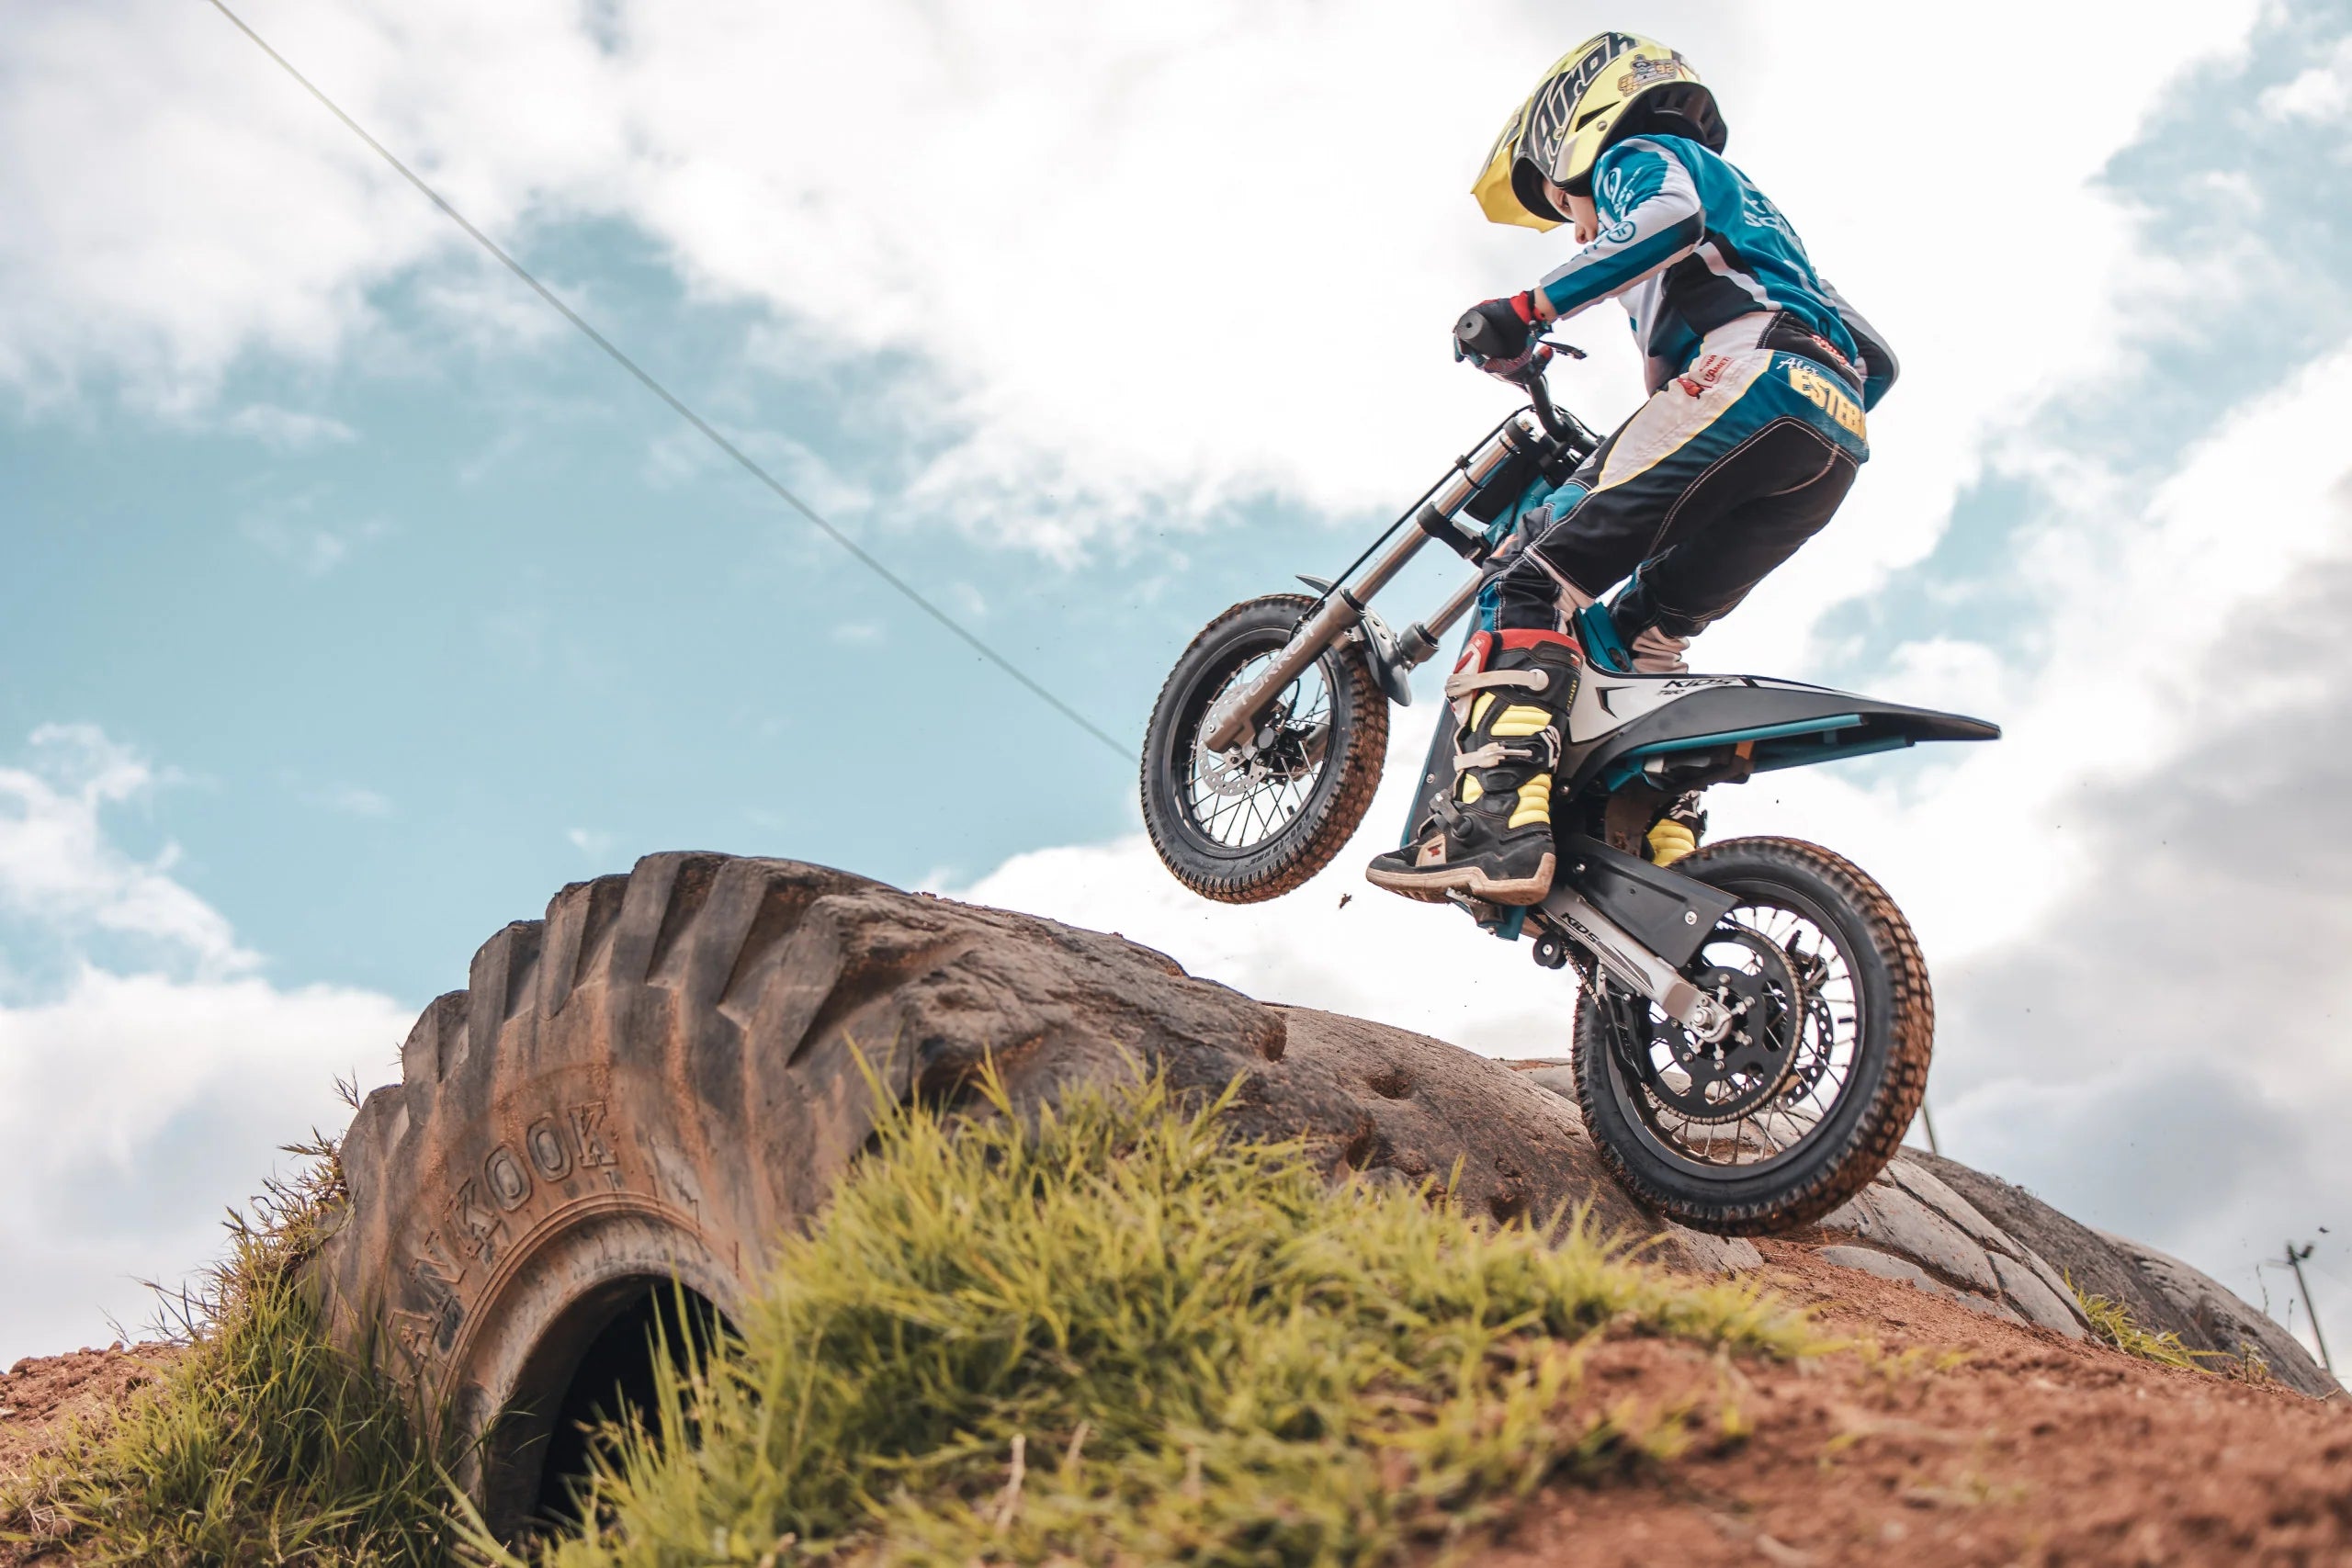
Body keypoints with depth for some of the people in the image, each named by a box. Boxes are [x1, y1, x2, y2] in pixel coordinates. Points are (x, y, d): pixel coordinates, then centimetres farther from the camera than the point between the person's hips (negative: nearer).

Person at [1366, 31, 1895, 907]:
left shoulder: (1635, 153, 18)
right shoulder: (1745, 197, 43)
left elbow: (1671, 216, -10)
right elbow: (1874, 359, 37)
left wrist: (1528, 311, -11)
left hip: (1747, 377, -9)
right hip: (1837, 448, 9)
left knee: (1533, 576, -13)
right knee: (1641, 641, 14)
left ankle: (1497, 818, -33)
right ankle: (1672, 866, 1)